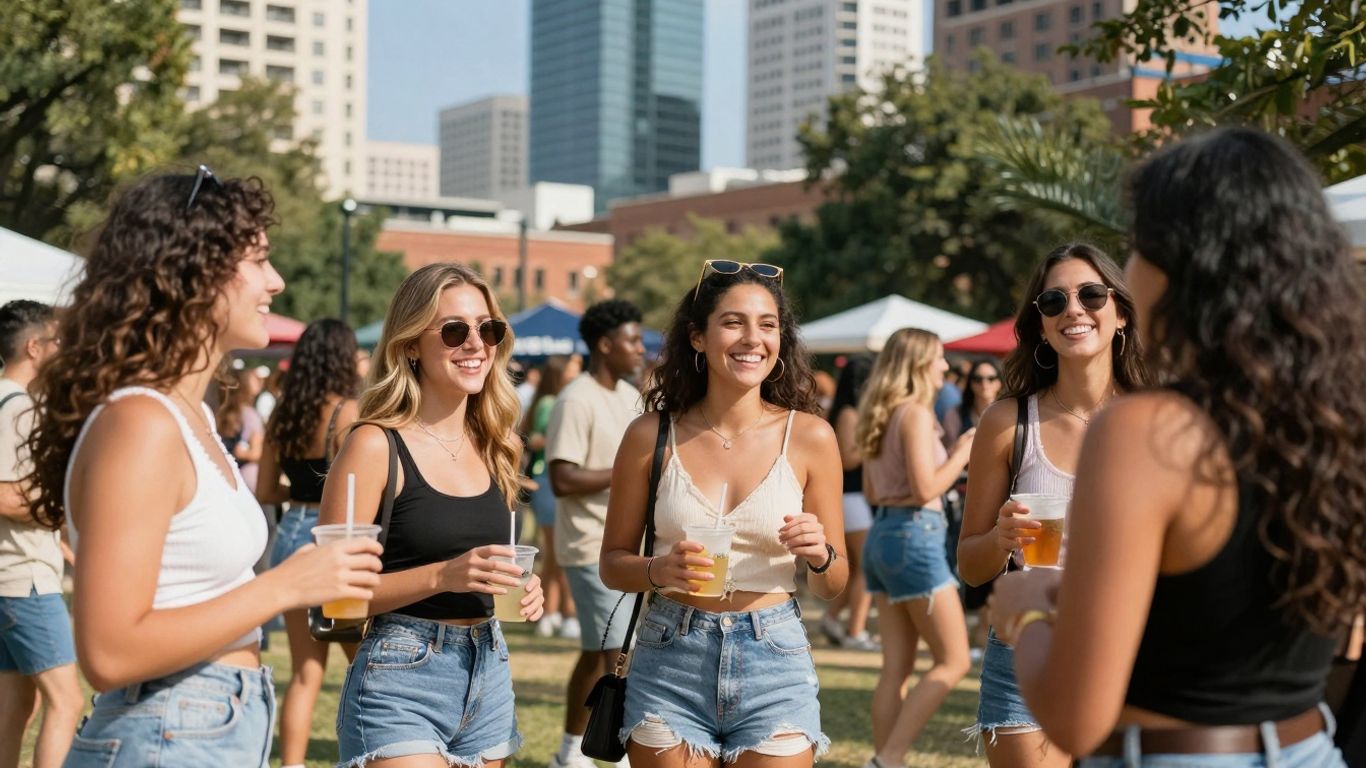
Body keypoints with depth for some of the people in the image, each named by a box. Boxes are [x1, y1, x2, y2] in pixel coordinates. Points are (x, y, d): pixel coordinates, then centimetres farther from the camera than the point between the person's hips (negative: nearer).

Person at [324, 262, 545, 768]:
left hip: (489, 672, 7)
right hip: (402, 678, -6)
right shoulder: (376, 445, -9)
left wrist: (521, 588, 2)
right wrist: (441, 576, -24)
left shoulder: (495, 447, 9)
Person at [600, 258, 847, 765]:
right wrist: (658, 569, -15)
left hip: (774, 664, 0)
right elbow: (613, 561, 5)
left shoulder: (809, 436, -2)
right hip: (669, 665, 0)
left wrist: (819, 556, -16)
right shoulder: (652, 436, -2)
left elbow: (833, 584, 6)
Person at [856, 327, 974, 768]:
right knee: (953, 661, -2)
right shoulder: (916, 414, -12)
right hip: (914, 535, -9)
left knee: (897, 666, 10)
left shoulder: (881, 416, 14)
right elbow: (925, 489, -19)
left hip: (881, 534, 9)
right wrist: (962, 453, -6)